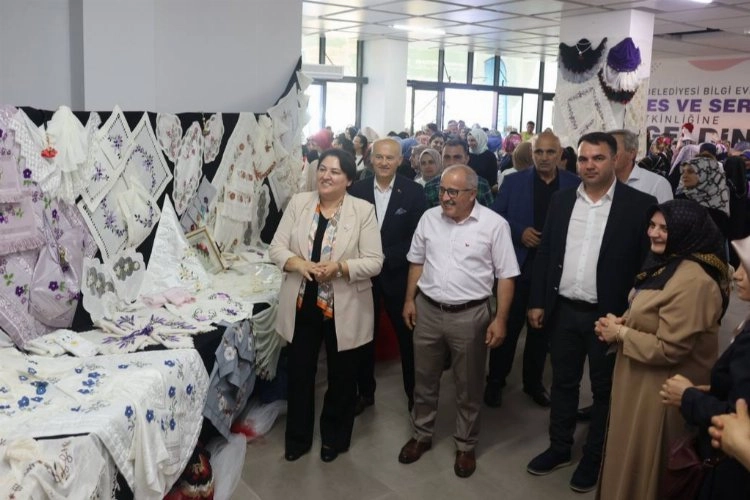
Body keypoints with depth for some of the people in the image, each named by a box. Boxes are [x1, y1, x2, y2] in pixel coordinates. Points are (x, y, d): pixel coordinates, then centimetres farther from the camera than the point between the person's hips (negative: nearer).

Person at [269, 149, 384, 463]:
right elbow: (277, 247, -1)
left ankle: (334, 438, 37)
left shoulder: (363, 210, -8)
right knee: (299, 373, 15)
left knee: (341, 377, 15)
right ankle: (297, 437, 35)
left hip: (344, 309, -2)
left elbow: (374, 261, -11)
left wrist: (339, 267, -26)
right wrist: (299, 263, -21)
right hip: (302, 306, 2)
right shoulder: (298, 203, 1)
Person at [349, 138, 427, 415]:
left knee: (408, 335, 12)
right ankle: (365, 391, 31)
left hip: (398, 275, -2)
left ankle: (414, 392, 30)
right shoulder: (357, 190, -1)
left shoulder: (414, 192, -7)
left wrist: (386, 256, -13)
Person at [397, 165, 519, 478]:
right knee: (424, 380, 17)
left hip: (470, 315, -3)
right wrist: (409, 300, 8)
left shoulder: (494, 224, -11)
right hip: (427, 310, 3)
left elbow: (506, 275, -8)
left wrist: (500, 319, -11)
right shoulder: (429, 218, 1)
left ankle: (465, 446, 32)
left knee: (468, 386, 12)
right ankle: (421, 435, 37)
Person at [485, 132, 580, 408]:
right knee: (508, 326, 7)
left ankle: (533, 382, 31)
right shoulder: (514, 181, 0)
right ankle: (495, 380, 22)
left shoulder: (575, 185, 1)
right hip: (517, 266, -1)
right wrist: (519, 232, -15)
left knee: (542, 328, 15)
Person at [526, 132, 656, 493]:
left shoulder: (640, 204, -8)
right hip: (563, 311, 4)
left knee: (605, 390, 13)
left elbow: (648, 263, -7)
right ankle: (559, 448, 35)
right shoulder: (561, 201, 4)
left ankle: (594, 457, 31)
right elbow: (544, 253, 6)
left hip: (611, 315, -3)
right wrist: (537, 301, 4)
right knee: (562, 383, 17)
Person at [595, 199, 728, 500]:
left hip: (663, 391, -10)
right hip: (642, 381, 10)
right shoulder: (665, 263, 7)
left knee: (643, 463, 9)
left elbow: (669, 349, -26)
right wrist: (621, 322, 0)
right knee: (630, 454, 24)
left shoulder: (693, 281, -26)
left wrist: (620, 334, -16)